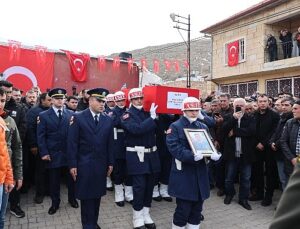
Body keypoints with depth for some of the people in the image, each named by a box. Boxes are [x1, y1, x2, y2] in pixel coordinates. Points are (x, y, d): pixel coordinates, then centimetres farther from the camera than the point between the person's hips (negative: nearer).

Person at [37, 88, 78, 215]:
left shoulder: (71, 114, 2)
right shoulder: (43, 115, 1)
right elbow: (41, 136, -3)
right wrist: (44, 153, -9)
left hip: (69, 152, 1)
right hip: (53, 154, -1)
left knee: (71, 177, 13)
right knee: (54, 180, 11)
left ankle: (72, 198, 34)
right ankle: (55, 203, 29)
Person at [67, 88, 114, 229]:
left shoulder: (108, 120, 4)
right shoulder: (78, 118, -5)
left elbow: (110, 144, 7)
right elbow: (72, 143, -7)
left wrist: (110, 163, 5)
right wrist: (72, 164, -10)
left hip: (101, 165, 3)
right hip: (84, 165, -3)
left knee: (97, 195, 12)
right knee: (86, 196, 7)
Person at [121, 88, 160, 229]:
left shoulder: (148, 113, 11)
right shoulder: (127, 115, -5)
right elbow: (137, 129, -23)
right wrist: (152, 117, -21)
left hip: (151, 154, 5)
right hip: (137, 155, -5)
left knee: (150, 185, 11)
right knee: (139, 186, -1)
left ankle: (146, 214, 28)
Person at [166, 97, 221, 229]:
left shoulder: (203, 127, 13)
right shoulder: (175, 126, -6)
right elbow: (174, 147, -17)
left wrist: (213, 154, -12)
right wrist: (191, 156, -30)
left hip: (200, 173, 6)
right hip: (183, 173, -5)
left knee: (197, 207, 14)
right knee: (183, 208, 0)